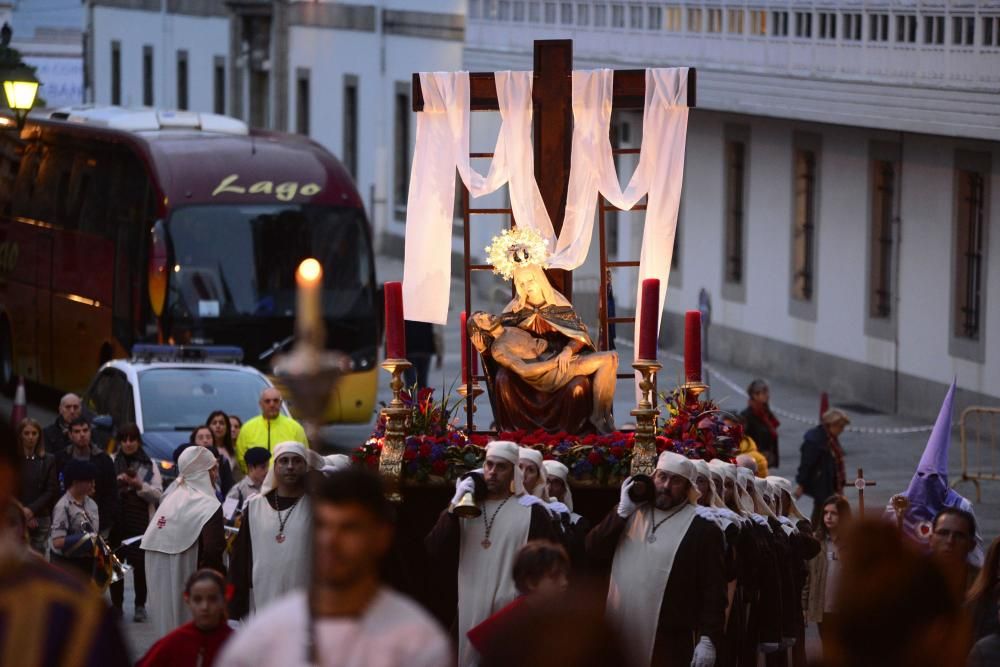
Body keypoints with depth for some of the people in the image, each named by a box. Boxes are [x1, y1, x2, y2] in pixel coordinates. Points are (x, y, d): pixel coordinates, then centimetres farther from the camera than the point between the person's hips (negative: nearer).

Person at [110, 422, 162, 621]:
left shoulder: (149, 465, 8)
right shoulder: (111, 462, 7)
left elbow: (158, 494, 1)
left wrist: (139, 485, -12)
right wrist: (116, 481, -16)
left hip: (141, 521, -1)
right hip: (116, 518, 1)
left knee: (140, 562, -4)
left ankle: (140, 605, 6)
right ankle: (116, 604, 13)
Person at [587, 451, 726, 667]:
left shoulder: (703, 528, -3)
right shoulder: (631, 515, 15)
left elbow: (714, 590, -6)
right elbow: (593, 551, 7)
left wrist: (709, 639, -13)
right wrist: (622, 511, -1)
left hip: (669, 642, -5)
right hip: (619, 635, 5)